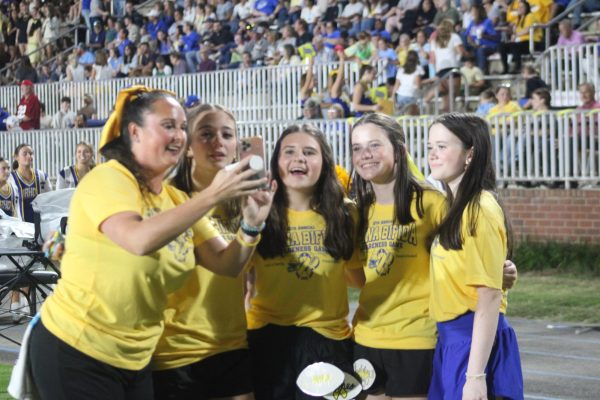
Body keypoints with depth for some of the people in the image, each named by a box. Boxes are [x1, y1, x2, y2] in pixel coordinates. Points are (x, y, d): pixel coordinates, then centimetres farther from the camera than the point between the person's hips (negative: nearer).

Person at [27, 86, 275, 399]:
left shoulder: (176, 200, 8)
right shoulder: (108, 180, -15)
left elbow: (226, 264, 2)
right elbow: (140, 240, -34)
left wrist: (251, 225, -17)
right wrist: (212, 196, -33)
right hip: (76, 352, -7)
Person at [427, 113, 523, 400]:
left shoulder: (479, 210, -15)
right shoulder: (453, 207, 13)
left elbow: (489, 296, -19)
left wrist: (475, 374, -22)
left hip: (475, 340, -9)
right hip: (450, 339, 9)